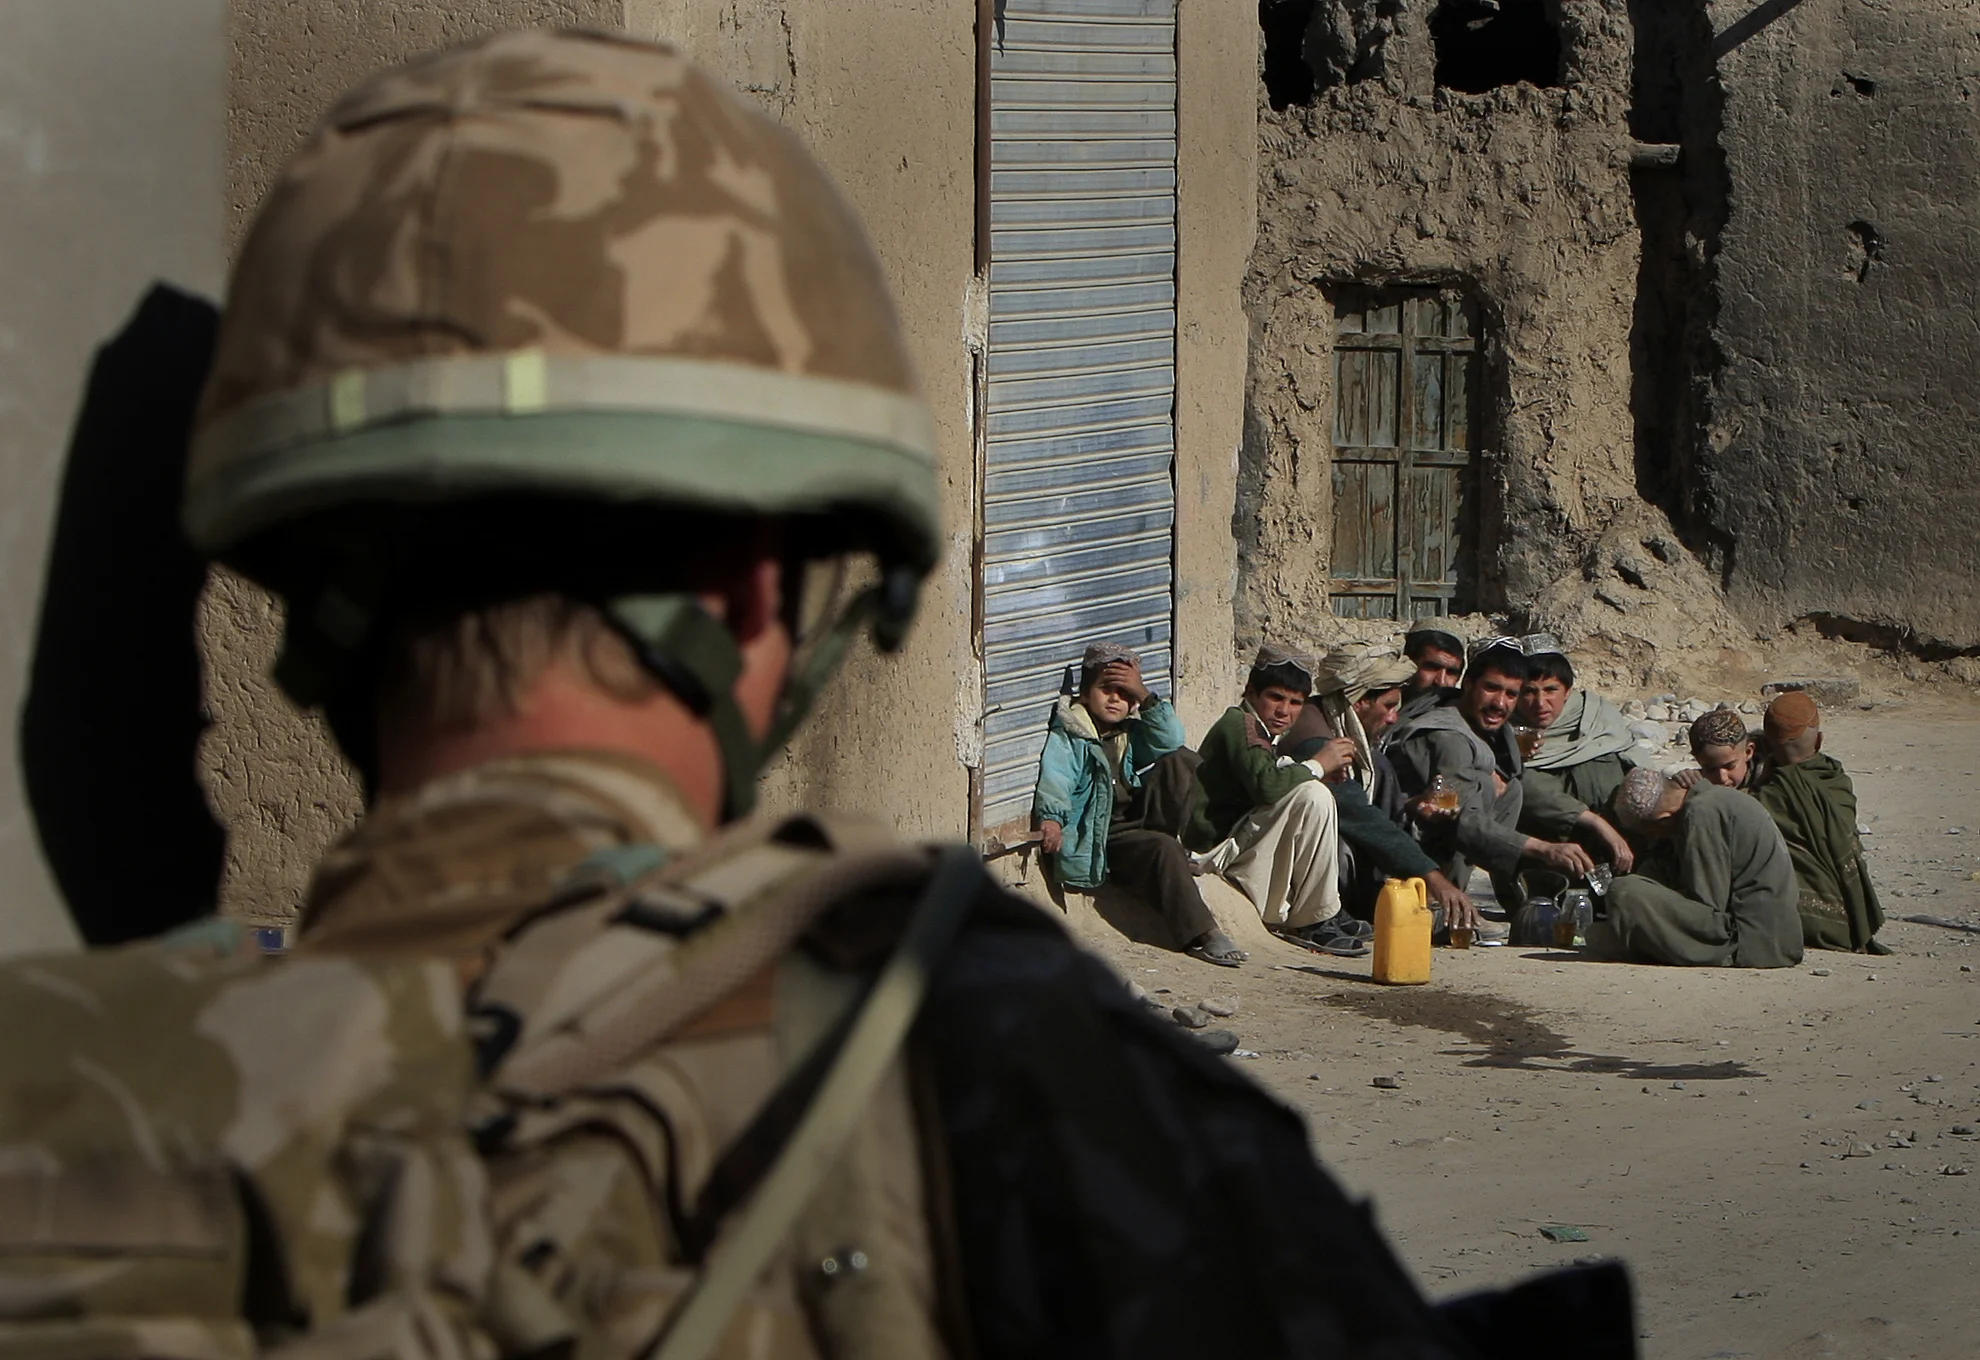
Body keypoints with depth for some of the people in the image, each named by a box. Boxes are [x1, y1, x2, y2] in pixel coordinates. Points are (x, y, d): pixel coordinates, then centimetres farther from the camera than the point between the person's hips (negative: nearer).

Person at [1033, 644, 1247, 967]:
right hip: (1102, 837, -6)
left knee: (1181, 760, -8)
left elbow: (1171, 741, -1)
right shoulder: (1066, 737, 0)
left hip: (1139, 820, 6)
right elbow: (1054, 779, -18)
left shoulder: (1134, 732, 19)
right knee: (1162, 850, -35)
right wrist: (1051, 817, -39)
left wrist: (1145, 696, -12)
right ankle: (1199, 935, -36)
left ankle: (1170, 841, -11)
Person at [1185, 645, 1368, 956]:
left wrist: (1327, 768, 2)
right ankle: (1312, 922, -15)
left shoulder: (1259, 732, 23)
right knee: (1314, 797, -22)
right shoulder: (1238, 724, -10)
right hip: (1217, 846, -11)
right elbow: (1266, 785, -27)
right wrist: (1316, 766, -14)